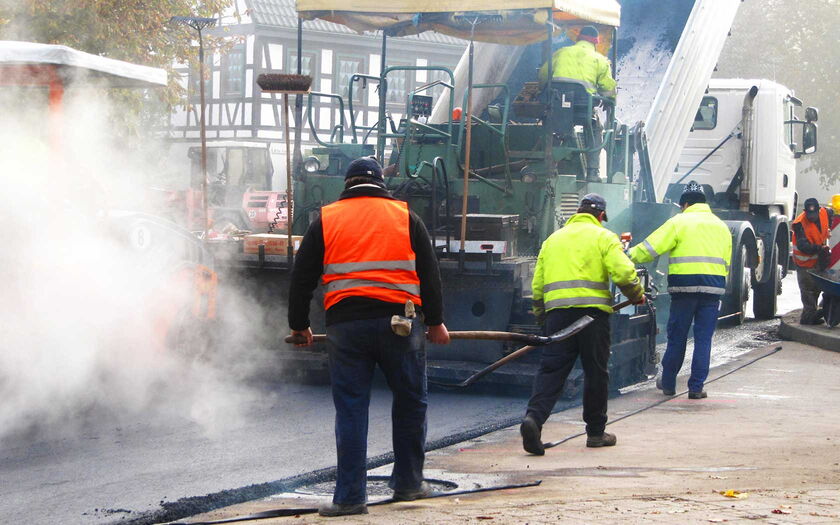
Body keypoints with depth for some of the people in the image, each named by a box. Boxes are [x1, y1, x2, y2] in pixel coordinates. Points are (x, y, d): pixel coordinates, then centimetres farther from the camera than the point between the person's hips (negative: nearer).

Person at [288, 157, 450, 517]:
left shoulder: (326, 220, 9)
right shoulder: (405, 217, 9)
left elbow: (302, 277, 11)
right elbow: (429, 273, 10)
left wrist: (299, 324, 22)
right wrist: (435, 322, 18)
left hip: (345, 325, 0)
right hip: (398, 322, 0)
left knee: (350, 409, 3)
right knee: (410, 403, 15)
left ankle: (350, 496, 1)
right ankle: (408, 483, 22)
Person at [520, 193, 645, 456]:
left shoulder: (552, 239, 21)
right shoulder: (603, 237, 5)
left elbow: (538, 284, 19)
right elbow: (624, 272, -8)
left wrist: (541, 315, 29)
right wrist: (637, 295, 10)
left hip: (557, 310, 4)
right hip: (592, 310, -3)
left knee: (551, 369, -1)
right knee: (596, 372, 7)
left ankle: (534, 417, -22)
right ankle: (596, 432, 15)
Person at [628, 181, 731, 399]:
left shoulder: (679, 222, 1)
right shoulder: (721, 226, 17)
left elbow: (651, 247, -3)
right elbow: (726, 262, 20)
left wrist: (630, 256, 10)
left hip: (684, 286, -3)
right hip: (713, 287, 3)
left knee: (677, 336, 7)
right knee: (703, 339, 5)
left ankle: (668, 383, 17)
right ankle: (696, 387, 3)